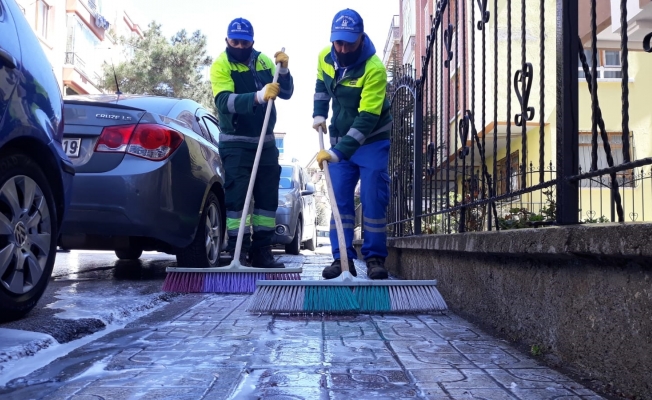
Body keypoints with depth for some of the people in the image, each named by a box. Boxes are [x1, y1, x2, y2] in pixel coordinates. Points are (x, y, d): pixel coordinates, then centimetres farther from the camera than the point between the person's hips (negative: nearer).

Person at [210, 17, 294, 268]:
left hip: (265, 141, 6)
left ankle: (262, 251, 14)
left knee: (268, 196, 6)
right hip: (235, 143, -5)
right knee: (236, 197, -9)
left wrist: (283, 70, -15)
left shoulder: (263, 61, 5)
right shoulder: (221, 65, -10)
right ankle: (238, 252, -3)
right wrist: (258, 96, -40)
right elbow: (225, 101, -26)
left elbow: (286, 93, 3)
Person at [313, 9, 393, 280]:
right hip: (340, 140, 5)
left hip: (372, 141, -5)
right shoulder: (325, 57, -5)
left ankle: (375, 258, 5)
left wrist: (339, 152, -37)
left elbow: (367, 118, -31)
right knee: (340, 200, 1)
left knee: (374, 199, -6)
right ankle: (342, 258, 5)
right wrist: (319, 114, 4)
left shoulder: (374, 68, -25)